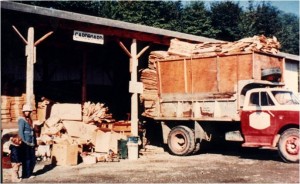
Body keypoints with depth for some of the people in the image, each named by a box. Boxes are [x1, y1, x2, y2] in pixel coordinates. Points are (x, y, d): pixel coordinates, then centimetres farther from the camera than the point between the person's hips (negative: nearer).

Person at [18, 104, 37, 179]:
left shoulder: (30, 120, 16)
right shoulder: (22, 120, -8)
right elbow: (20, 132, -13)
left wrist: (35, 142, 13)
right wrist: (24, 142, -18)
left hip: (31, 143, 8)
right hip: (26, 144, -8)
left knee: (32, 159, 11)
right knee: (26, 159, -2)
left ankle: (29, 173, 23)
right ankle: (26, 175, 7)